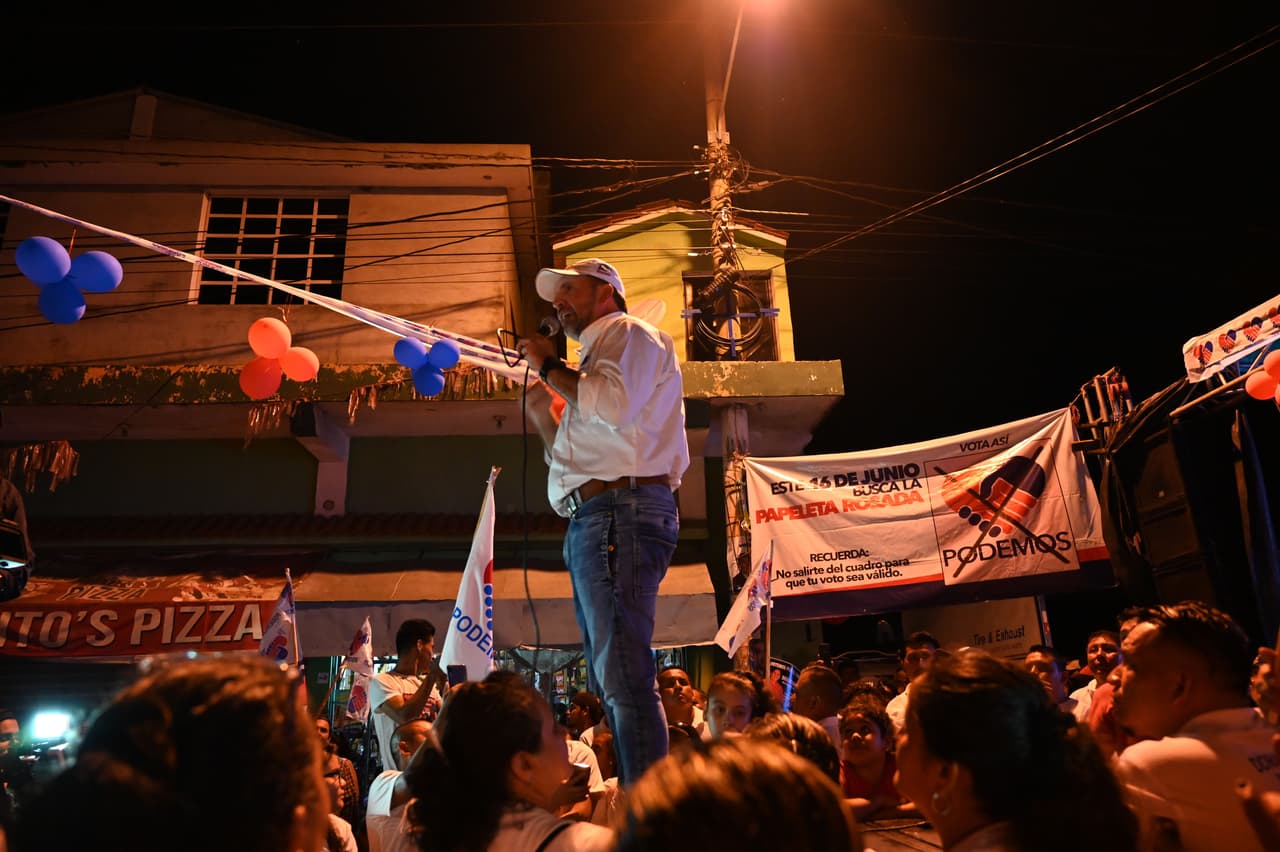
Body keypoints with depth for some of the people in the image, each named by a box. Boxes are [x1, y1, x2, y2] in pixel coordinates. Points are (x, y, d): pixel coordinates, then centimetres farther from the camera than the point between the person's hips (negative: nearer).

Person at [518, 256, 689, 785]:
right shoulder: (596, 357, 32)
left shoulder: (629, 333, 5)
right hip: (596, 521, 10)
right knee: (613, 681, 10)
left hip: (620, 512, -10)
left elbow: (613, 403, -18)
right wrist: (540, 411, 25)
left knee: (622, 677, -16)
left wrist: (549, 367, -4)